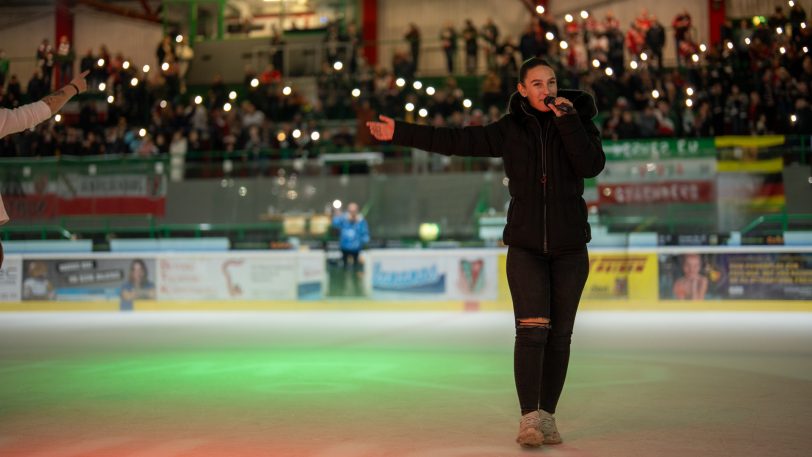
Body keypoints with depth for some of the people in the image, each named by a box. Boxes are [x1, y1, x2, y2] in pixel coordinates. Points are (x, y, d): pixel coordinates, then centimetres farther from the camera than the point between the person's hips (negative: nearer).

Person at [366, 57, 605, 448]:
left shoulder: (577, 120, 1)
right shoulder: (509, 129, 2)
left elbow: (592, 166, -15)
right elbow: (454, 141, 3)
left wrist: (567, 120, -18)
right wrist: (400, 133, 1)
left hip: (569, 247, 1)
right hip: (526, 244, -1)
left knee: (559, 334, 4)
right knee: (532, 328, -14)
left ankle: (547, 415, 14)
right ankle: (529, 418, -12)